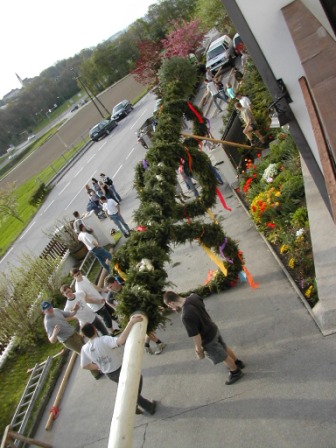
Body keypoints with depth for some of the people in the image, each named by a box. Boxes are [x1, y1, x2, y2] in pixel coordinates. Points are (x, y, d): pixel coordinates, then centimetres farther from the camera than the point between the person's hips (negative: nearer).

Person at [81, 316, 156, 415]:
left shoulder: (85, 349, -12)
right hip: (121, 369, -5)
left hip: (109, 374, 5)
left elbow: (84, 366, 3)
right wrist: (131, 322, -56)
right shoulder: (104, 340, -32)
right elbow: (121, 341, -51)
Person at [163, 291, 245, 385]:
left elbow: (196, 335, -28)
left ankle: (236, 372, 45)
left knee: (223, 357, 20)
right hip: (213, 328, 7)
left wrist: (198, 350, -12)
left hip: (208, 339, -7)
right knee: (224, 348, 32)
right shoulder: (193, 296, -16)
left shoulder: (186, 316, -39)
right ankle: (238, 363, 55)